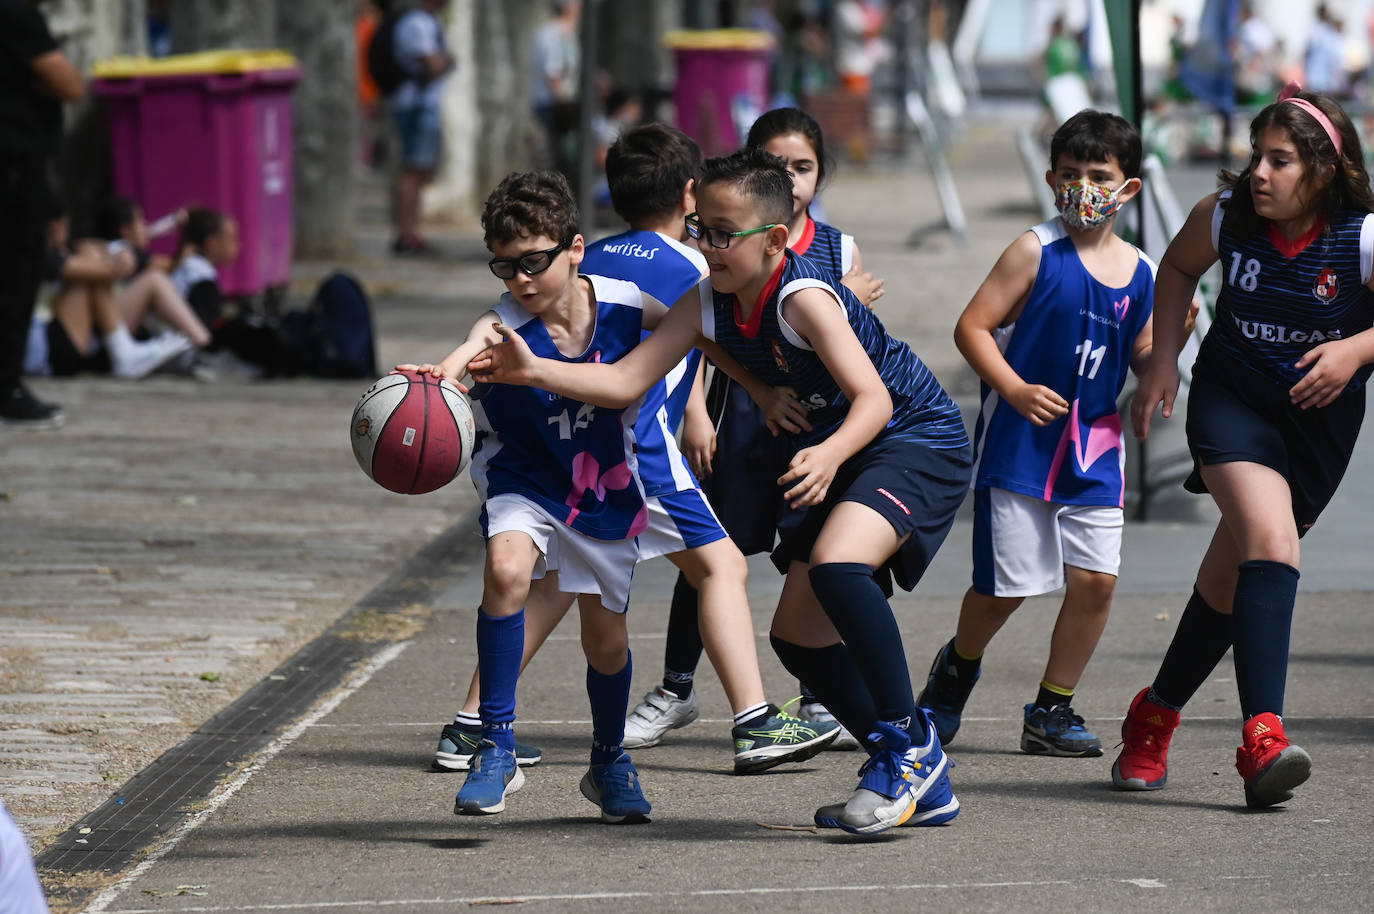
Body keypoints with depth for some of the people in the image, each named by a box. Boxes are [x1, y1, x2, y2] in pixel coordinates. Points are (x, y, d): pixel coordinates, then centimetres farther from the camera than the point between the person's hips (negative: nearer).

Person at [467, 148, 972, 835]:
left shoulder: (803, 297, -26)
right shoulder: (710, 307, -3)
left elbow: (873, 398, -32)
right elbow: (626, 381, -4)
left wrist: (830, 455, -51)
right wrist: (535, 372, -17)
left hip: (918, 440, -10)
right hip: (838, 453, 10)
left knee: (835, 565, -35)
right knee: (796, 631, 7)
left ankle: (908, 742, -20)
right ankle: (919, 780, 19)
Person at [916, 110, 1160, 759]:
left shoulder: (1141, 272, 7)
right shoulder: (1035, 252, -7)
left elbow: (1142, 361, 14)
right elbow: (972, 326, -8)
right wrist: (1015, 389, -19)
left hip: (1094, 444, 4)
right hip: (1020, 439, -4)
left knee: (1095, 578, -5)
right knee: (1006, 583, -2)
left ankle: (1052, 711, 10)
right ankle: (958, 667, 30)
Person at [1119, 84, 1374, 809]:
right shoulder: (1223, 217, -11)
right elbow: (1177, 268, 11)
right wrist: (1163, 361, 4)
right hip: (1230, 398, -1)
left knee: (1234, 577, 7)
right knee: (1270, 539, -26)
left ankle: (1153, 717, 32)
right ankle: (1263, 739, -36)